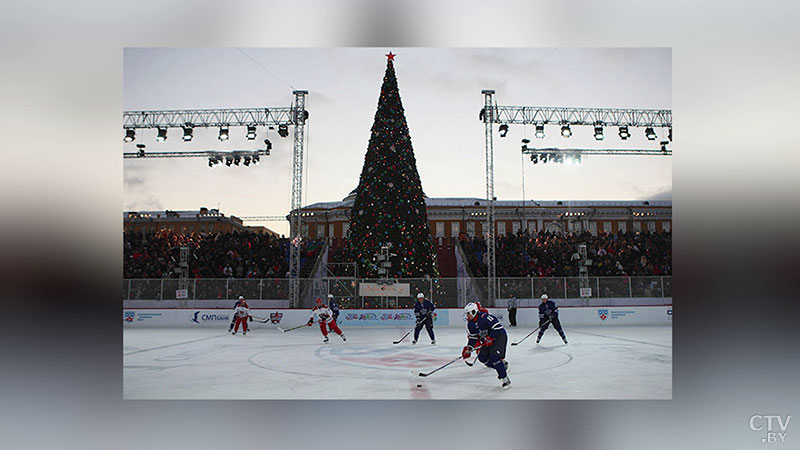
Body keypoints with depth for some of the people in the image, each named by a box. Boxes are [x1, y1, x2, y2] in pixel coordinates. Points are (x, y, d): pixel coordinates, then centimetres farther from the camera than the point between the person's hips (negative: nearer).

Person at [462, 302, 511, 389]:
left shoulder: (484, 317, -25)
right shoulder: (470, 324, 2)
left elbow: (497, 327, -28)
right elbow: (472, 337, 10)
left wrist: (490, 338, -26)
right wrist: (468, 349, -1)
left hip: (499, 335, -9)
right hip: (487, 339, 9)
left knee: (494, 356, -22)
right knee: (482, 357, -2)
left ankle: (504, 378, -14)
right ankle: (503, 365, 14)